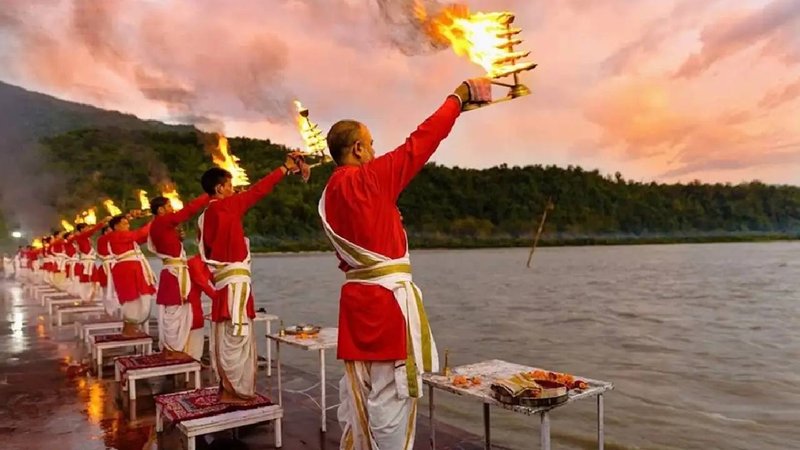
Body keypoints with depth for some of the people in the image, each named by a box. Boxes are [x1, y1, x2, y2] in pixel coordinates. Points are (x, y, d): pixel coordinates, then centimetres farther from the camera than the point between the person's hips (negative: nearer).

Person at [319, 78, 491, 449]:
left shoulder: (329, 195, 11)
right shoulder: (370, 178, -12)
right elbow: (420, 143, -8)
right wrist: (459, 95, 3)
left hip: (356, 297, 9)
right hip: (388, 299, -8)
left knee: (357, 397, 15)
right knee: (391, 398, 1)